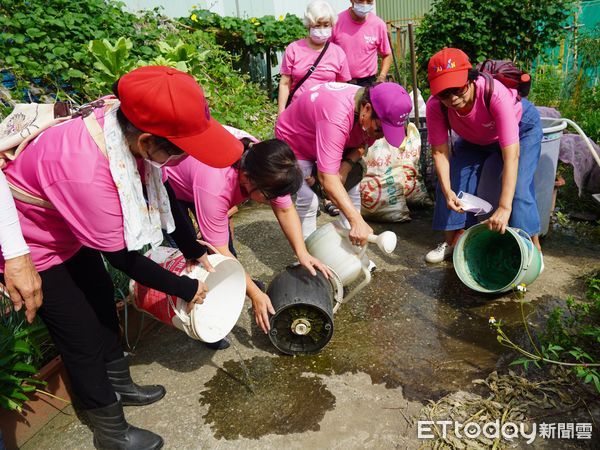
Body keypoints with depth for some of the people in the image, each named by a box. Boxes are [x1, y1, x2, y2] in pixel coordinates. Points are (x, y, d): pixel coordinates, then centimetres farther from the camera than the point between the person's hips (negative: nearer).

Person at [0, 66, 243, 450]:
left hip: (70, 230, 7)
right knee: (82, 334, 3)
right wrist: (187, 289, -17)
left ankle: (119, 384, 43)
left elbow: (162, 196, -4)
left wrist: (197, 252, -5)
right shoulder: (85, 169, -42)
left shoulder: (127, 124, -21)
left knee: (103, 302, 19)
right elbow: (123, 257, -28)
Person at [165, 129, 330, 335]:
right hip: (167, 184, -6)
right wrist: (255, 294, -27)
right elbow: (220, 252, -33)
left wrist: (302, 252, -20)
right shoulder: (216, 187, -43)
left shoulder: (266, 169, -26)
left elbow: (285, 210, -10)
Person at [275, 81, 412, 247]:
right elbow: (326, 177, -50)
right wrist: (357, 221, -54)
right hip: (293, 141, -6)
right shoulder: (337, 117, -45)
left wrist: (347, 165, -23)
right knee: (307, 200, -17)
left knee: (351, 192, -1)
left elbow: (363, 143, -2)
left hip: (329, 142, 7)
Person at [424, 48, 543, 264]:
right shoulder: (435, 106, -32)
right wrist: (447, 191, -39)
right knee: (450, 182, -6)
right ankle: (452, 242, 13)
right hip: (474, 138, 4)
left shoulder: (495, 94, -43)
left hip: (521, 126, -4)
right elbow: (440, 152, -24)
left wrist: (505, 208, -52)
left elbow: (511, 155, -45)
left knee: (518, 187, -21)